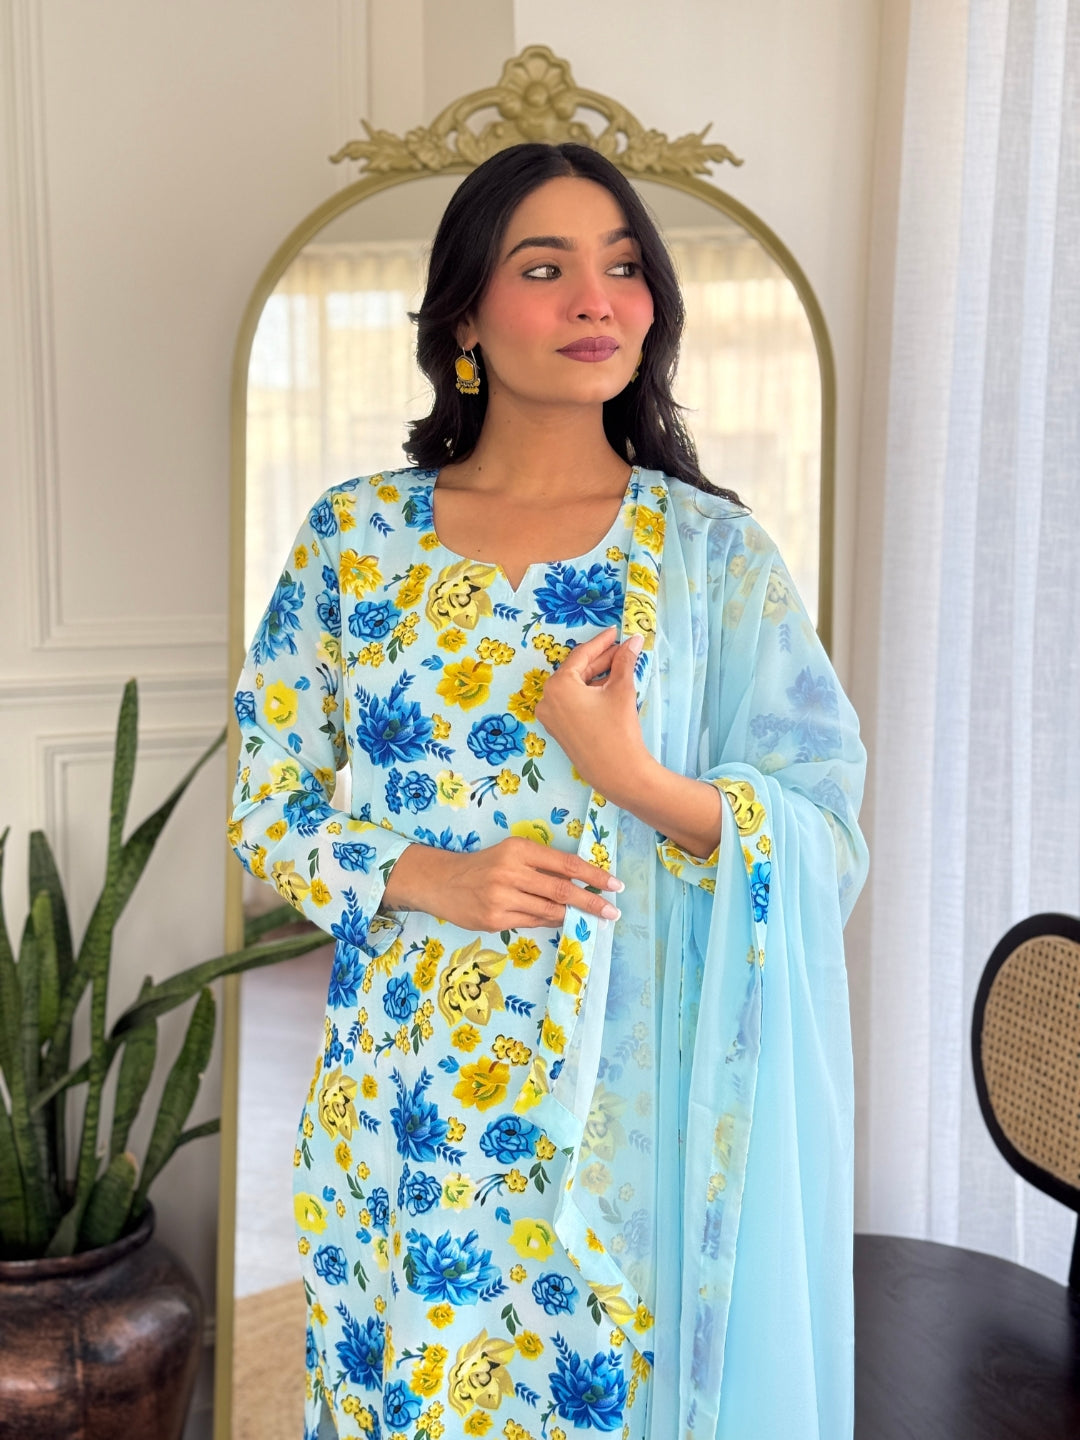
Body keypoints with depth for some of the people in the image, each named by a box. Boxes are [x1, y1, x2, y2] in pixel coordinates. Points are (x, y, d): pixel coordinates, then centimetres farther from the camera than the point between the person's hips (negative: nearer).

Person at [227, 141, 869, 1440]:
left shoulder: (713, 549, -3)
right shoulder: (354, 535, 1)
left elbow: (826, 834, -4)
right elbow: (268, 803, 4)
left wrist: (634, 777, -20)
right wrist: (424, 876, -14)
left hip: (635, 1094, -1)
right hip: (409, 1091, 1)